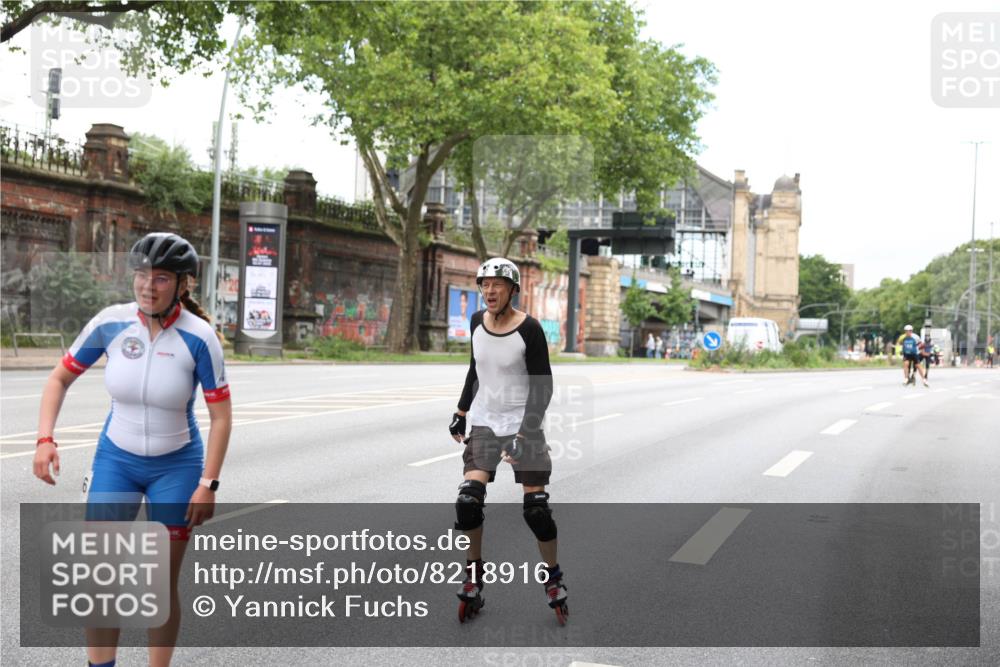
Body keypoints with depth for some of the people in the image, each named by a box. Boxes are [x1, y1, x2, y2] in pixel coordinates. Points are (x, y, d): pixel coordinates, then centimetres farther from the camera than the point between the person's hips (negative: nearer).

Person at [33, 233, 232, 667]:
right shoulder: (111, 323, -11)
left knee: (163, 584, 6)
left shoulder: (198, 337, -18)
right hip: (115, 459, 2)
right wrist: (45, 439, -10)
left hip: (176, 467, -2)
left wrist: (208, 484, -15)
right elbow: (60, 378, 2)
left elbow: (221, 416, -12)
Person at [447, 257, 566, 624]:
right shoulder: (478, 321, 2)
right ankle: (474, 574, 9)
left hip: (523, 424, -4)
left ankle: (553, 578, 17)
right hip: (484, 422, 4)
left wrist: (524, 435, -19)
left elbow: (542, 387, -12)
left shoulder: (529, 329, -13)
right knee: (468, 501, -11)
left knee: (536, 508, -6)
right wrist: (461, 412, 17)